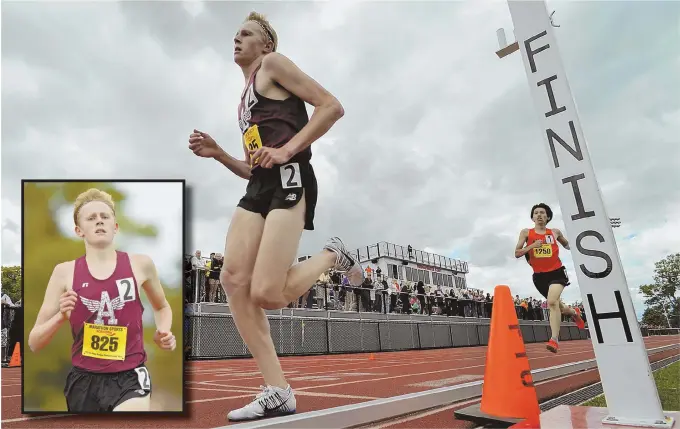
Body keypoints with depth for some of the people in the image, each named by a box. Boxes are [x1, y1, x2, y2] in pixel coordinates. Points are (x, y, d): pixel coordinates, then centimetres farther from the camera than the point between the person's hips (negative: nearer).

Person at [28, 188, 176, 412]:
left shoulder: (140, 264, -2)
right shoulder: (65, 272, -1)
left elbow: (162, 307, 18)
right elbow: (34, 344, 3)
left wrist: (163, 332, -1)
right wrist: (61, 316, -15)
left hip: (129, 377, -2)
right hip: (84, 379, 2)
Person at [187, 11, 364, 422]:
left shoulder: (274, 64, 9)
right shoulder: (246, 98, 31)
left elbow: (332, 106, -5)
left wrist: (286, 150, -12)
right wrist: (217, 153, 15)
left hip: (288, 179, -8)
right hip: (259, 187, 9)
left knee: (266, 294, -18)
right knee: (233, 279, -10)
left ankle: (332, 256, 9)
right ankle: (277, 393, -4)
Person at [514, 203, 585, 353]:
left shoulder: (555, 232, 5)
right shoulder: (526, 232, 0)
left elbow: (567, 245, 24)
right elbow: (517, 253, -3)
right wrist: (532, 246, -18)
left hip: (556, 272, -2)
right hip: (540, 275, 2)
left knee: (552, 302, -24)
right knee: (556, 305, 16)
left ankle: (554, 339, -20)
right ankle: (574, 312, 50)